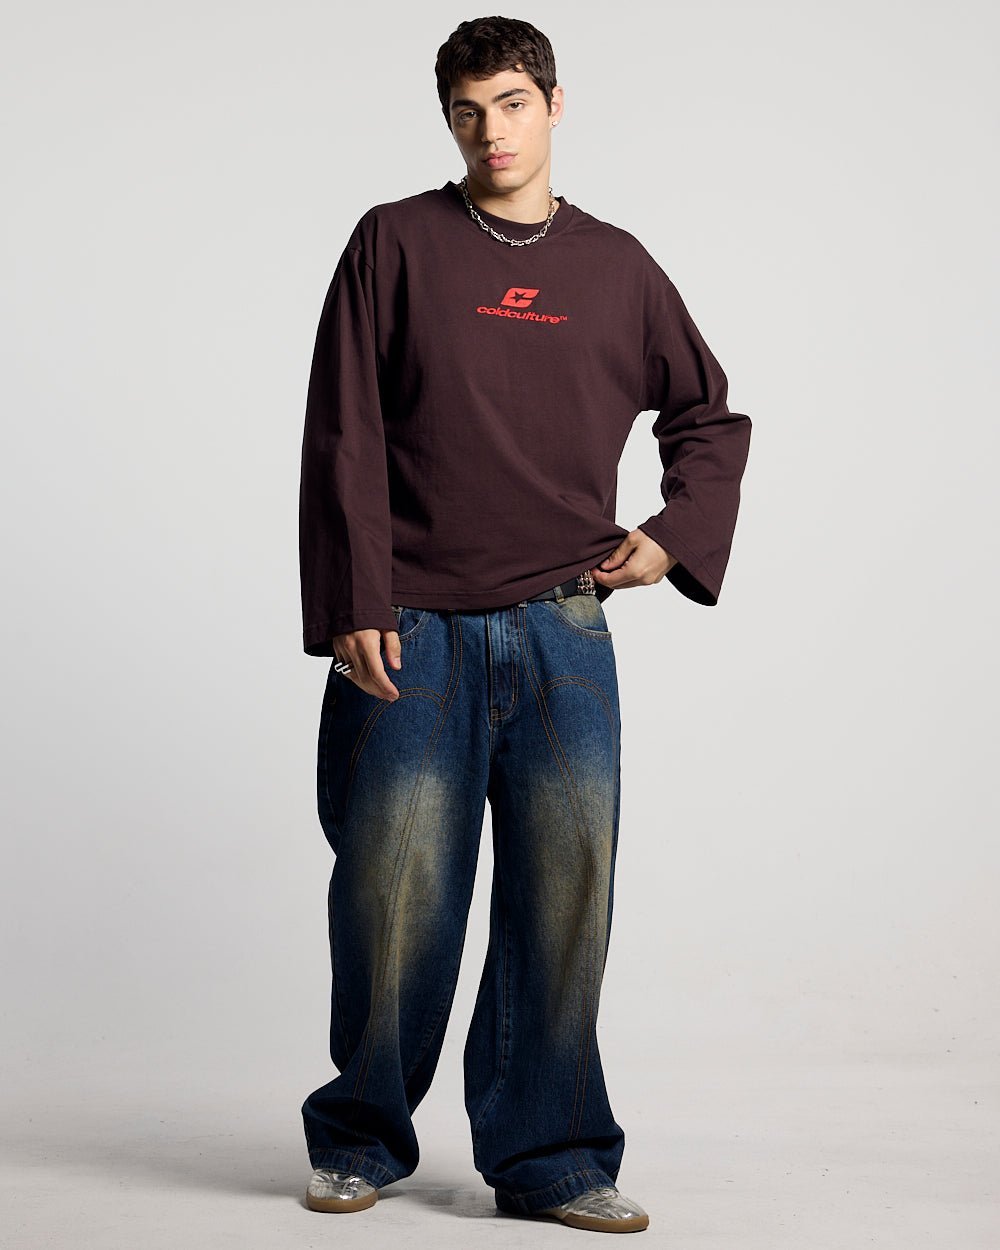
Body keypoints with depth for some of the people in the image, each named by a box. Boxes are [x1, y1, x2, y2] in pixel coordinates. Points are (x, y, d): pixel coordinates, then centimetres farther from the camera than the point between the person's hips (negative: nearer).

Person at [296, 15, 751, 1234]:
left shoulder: (616, 267, 12)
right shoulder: (394, 243, 5)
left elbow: (711, 417, 24)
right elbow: (342, 439, 0)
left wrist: (674, 535, 8)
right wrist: (354, 607, -8)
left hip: (563, 636, 2)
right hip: (413, 632, -2)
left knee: (565, 892, 0)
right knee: (395, 891, -1)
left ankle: (549, 1157, 12)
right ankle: (360, 1142, 18)